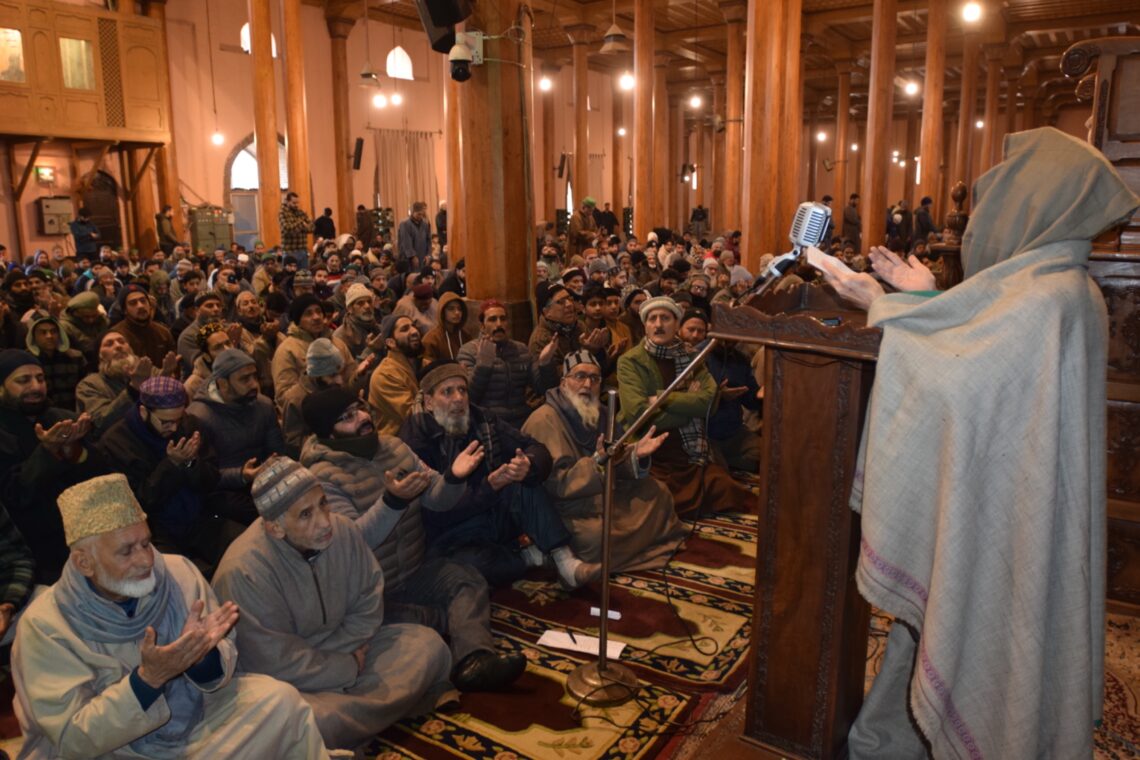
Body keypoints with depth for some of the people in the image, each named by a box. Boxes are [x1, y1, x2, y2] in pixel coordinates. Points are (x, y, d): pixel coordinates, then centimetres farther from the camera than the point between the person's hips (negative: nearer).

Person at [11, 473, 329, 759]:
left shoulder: (178, 572, -8)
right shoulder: (44, 625, -16)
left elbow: (218, 671, -1)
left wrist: (204, 652, -25)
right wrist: (147, 678, -31)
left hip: (197, 720, 3)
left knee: (280, 699, -16)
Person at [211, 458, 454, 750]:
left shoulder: (342, 530, -12)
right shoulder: (244, 572, -28)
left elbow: (368, 608, -3)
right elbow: (280, 665, -24)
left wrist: (323, 656, -16)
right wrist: (351, 668, -13)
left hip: (343, 649, 6)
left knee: (427, 644, -9)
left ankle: (345, 708, -13)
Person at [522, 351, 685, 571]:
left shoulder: (599, 413, 9)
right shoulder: (544, 420, -17)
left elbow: (616, 468, 7)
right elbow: (557, 484, -24)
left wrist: (636, 455, -14)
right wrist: (597, 462, -36)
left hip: (600, 496, 8)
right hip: (562, 507, -8)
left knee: (657, 491, 5)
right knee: (597, 536, -35)